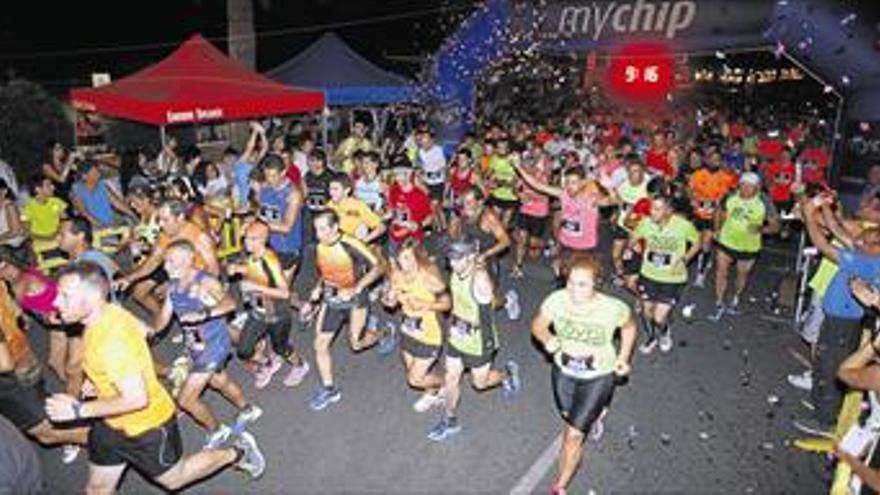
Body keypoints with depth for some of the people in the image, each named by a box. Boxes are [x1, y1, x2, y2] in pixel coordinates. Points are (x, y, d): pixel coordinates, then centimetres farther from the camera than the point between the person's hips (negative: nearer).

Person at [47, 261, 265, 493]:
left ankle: (237, 453, 32)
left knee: (173, 479, 17)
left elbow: (137, 399, -33)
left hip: (147, 426, -8)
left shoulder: (112, 342, -37)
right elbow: (144, 330, 10)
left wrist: (79, 410, -26)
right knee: (97, 489, 23)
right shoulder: (111, 311, -11)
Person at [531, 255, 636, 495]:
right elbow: (537, 324, -8)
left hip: (598, 378, -3)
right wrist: (547, 338, -29)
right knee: (569, 417, 31)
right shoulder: (557, 299, -25)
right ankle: (594, 414, 67)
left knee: (573, 435, -3)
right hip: (564, 371, 4)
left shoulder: (613, 308, -29)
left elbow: (629, 327, -5)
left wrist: (623, 358, -11)